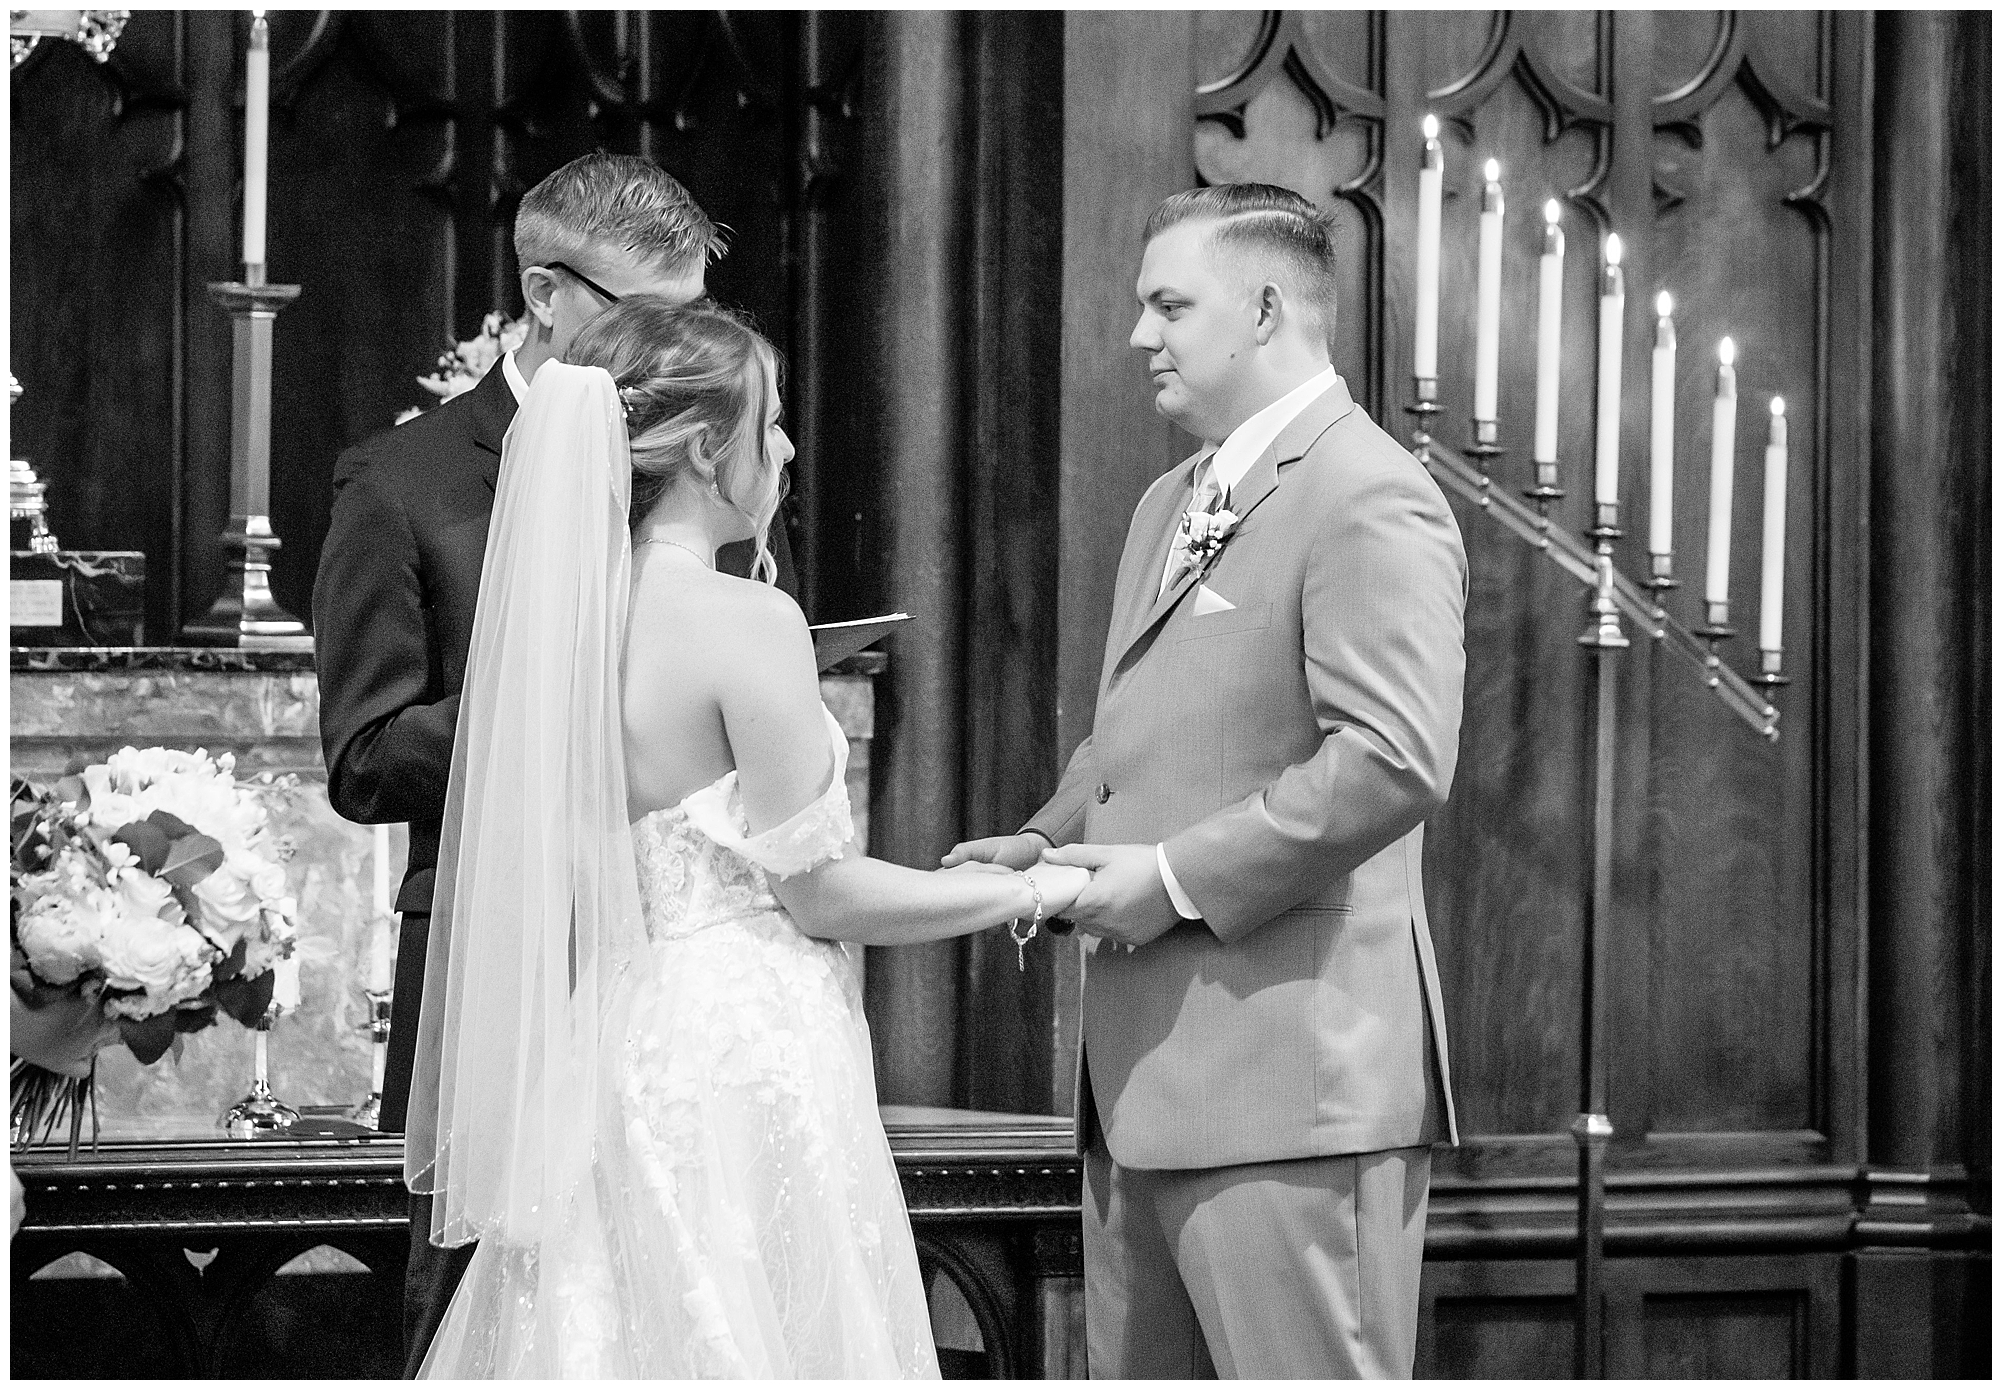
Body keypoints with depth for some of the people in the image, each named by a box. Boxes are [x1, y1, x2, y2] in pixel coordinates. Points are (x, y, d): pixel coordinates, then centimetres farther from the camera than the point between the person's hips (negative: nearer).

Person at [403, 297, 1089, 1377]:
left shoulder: (561, 617, 8)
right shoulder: (746, 622, -14)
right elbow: (820, 890, -11)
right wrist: (1034, 893, 0)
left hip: (613, 1066, 8)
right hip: (740, 1067, -8)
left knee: (617, 1334, 8)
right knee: (745, 1342, -3)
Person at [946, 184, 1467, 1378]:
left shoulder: (1370, 499, -11)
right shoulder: (1168, 507, 21)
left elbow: (1395, 760, -21)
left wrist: (1180, 875, -18)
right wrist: (1042, 847, 9)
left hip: (1293, 1085, -10)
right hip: (1148, 1076, 10)